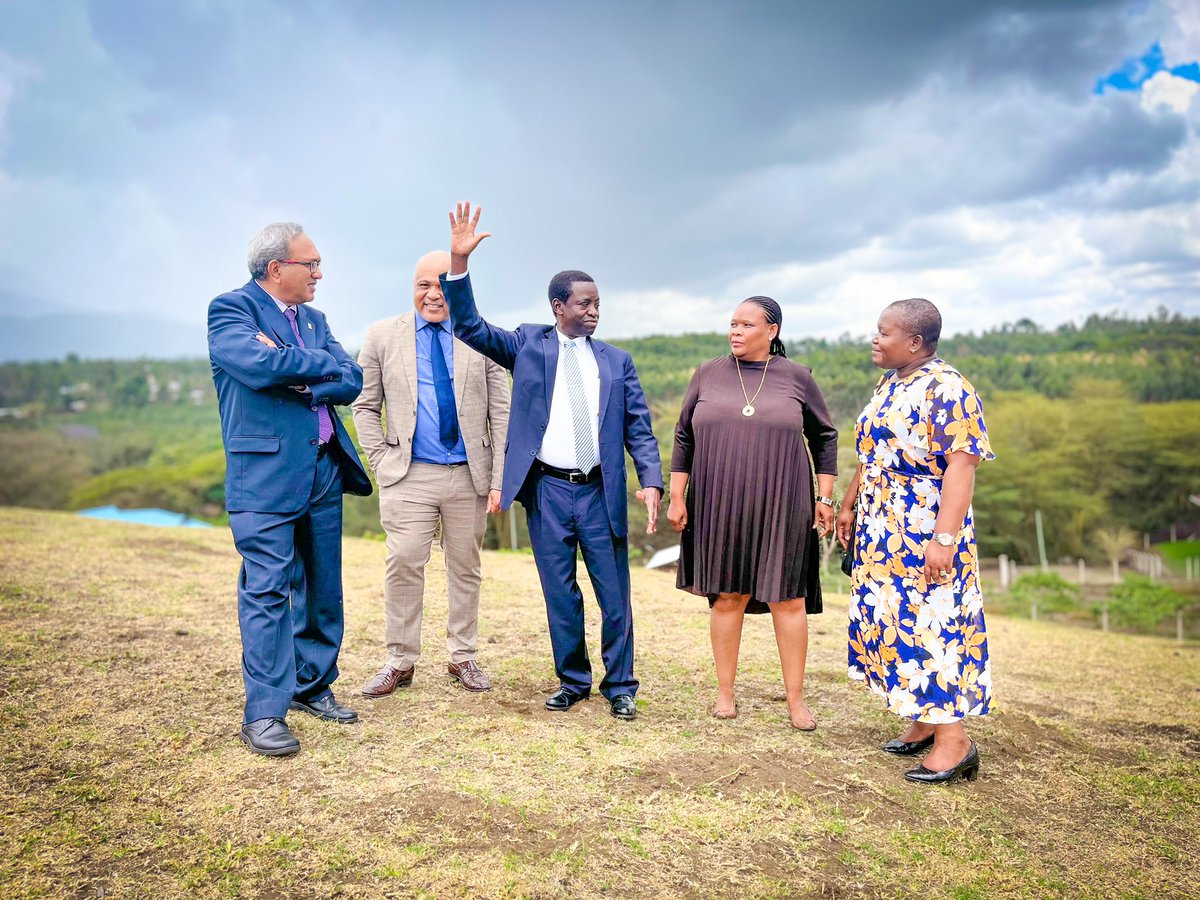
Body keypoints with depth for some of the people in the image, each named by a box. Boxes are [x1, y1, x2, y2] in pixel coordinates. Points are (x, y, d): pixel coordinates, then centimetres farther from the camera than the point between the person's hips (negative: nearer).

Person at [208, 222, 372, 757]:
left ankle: (312, 686, 26)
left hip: (324, 470, 7)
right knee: (266, 589, -6)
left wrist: (298, 380, -12)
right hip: (267, 472, -7)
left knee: (322, 587, 12)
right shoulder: (231, 309, -4)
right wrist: (323, 365, -8)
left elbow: (351, 383, 5)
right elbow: (260, 366, -23)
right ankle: (264, 713, 1)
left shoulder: (313, 319, 16)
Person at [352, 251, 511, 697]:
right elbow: (365, 406, 8)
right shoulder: (382, 336, 5)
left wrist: (499, 478, -2)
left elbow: (500, 413, 4)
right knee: (404, 565, -5)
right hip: (409, 476, -1)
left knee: (465, 568, 9)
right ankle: (400, 662, 9)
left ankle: (462, 657, 22)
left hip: (469, 475, 1)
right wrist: (381, 460, -2)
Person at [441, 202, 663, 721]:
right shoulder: (528, 344, 5)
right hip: (548, 490, 0)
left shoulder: (616, 361, 7)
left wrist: (651, 482, -9)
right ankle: (572, 681, 26)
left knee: (614, 596, 5)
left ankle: (619, 686, 21)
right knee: (560, 595, 9)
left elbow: (638, 427, 4)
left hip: (601, 492, 1)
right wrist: (459, 262, -17)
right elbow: (470, 327, -4)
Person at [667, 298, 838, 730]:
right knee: (727, 596, 7)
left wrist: (825, 498, 4)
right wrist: (676, 497, 3)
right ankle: (725, 691, 21)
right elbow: (684, 437, 8)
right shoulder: (709, 374, 5)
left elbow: (824, 437, 9)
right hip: (720, 507, 1)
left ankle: (796, 699, 14)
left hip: (780, 507, -1)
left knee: (788, 598, 1)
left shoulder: (796, 377, 2)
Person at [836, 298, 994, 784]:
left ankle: (953, 741, 6)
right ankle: (925, 722, 26)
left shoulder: (947, 388, -15)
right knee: (894, 621, 13)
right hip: (882, 530, 9)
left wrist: (945, 537, -27)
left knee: (929, 626, -5)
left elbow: (961, 466, -22)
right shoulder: (889, 385, 12)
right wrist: (849, 506, 22)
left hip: (924, 532, -9)